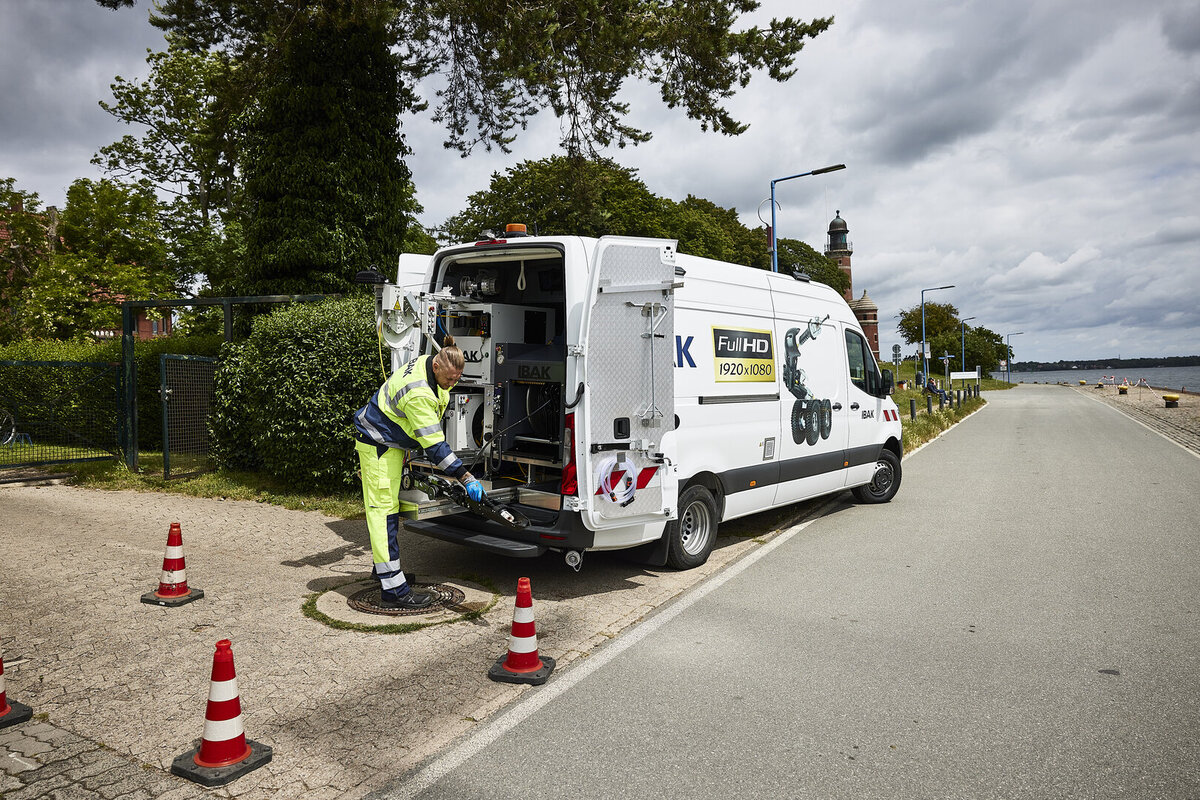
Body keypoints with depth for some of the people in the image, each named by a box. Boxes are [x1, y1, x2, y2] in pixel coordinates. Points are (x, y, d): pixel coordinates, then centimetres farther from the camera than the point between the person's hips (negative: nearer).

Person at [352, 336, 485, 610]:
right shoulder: (418, 394, -34)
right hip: (379, 446, -10)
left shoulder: (428, 363, -6)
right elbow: (434, 445, -33)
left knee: (390, 505, 19)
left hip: (394, 442, 10)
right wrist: (467, 478, -32)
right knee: (384, 510, -10)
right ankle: (393, 589, -10)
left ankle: (384, 567, 34)